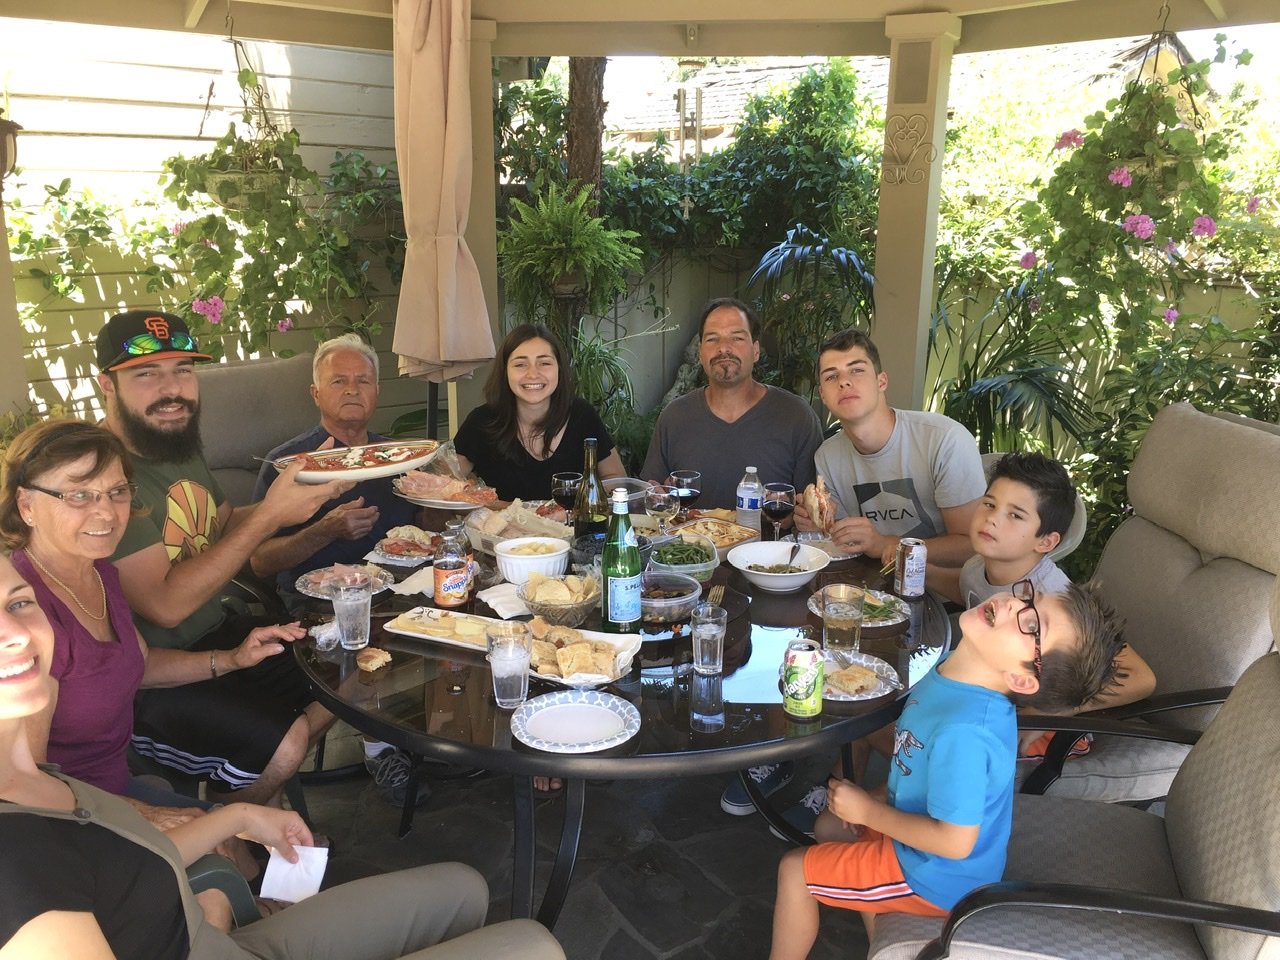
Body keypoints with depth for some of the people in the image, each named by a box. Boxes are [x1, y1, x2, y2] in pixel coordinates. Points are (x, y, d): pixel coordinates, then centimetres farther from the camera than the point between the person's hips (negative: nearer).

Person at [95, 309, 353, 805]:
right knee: (279, 744, -23)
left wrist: (305, 490, -2)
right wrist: (269, 516, -29)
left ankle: (254, 795, 24)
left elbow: (224, 525, 17)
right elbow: (166, 605, -29)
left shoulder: (179, 443, 3)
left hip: (214, 635, 9)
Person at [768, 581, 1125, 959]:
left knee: (794, 870, 1)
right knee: (830, 825, 25)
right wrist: (879, 798, 1)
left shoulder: (964, 732, -40)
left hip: (940, 879, -8)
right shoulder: (956, 667, -12)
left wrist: (869, 811, -19)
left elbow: (955, 842, -31)